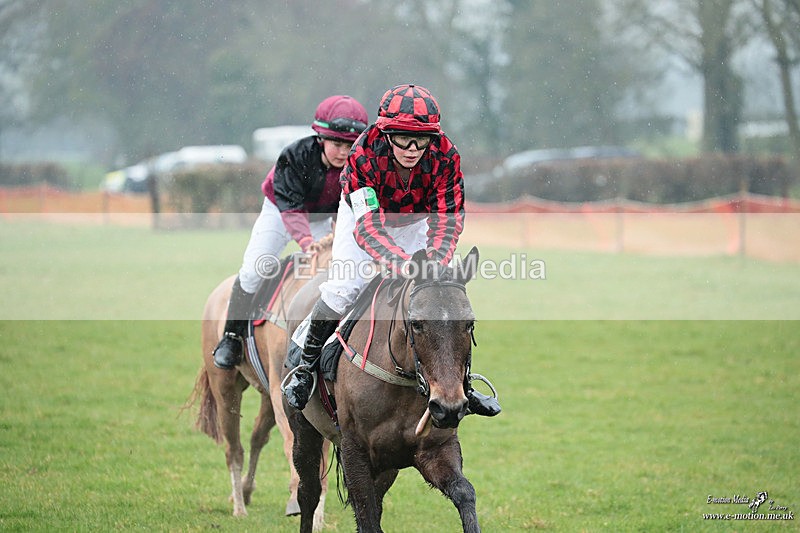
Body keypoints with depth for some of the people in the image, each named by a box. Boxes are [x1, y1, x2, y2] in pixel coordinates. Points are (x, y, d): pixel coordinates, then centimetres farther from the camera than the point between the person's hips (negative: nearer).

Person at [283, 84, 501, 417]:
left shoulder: (445, 156, -34)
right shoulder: (363, 155, -40)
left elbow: (446, 219, -31)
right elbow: (367, 225, -46)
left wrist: (435, 262, -52)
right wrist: (401, 264, -63)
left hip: (417, 220, 2)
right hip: (366, 210, -2)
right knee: (343, 287, -16)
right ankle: (305, 368, 3)